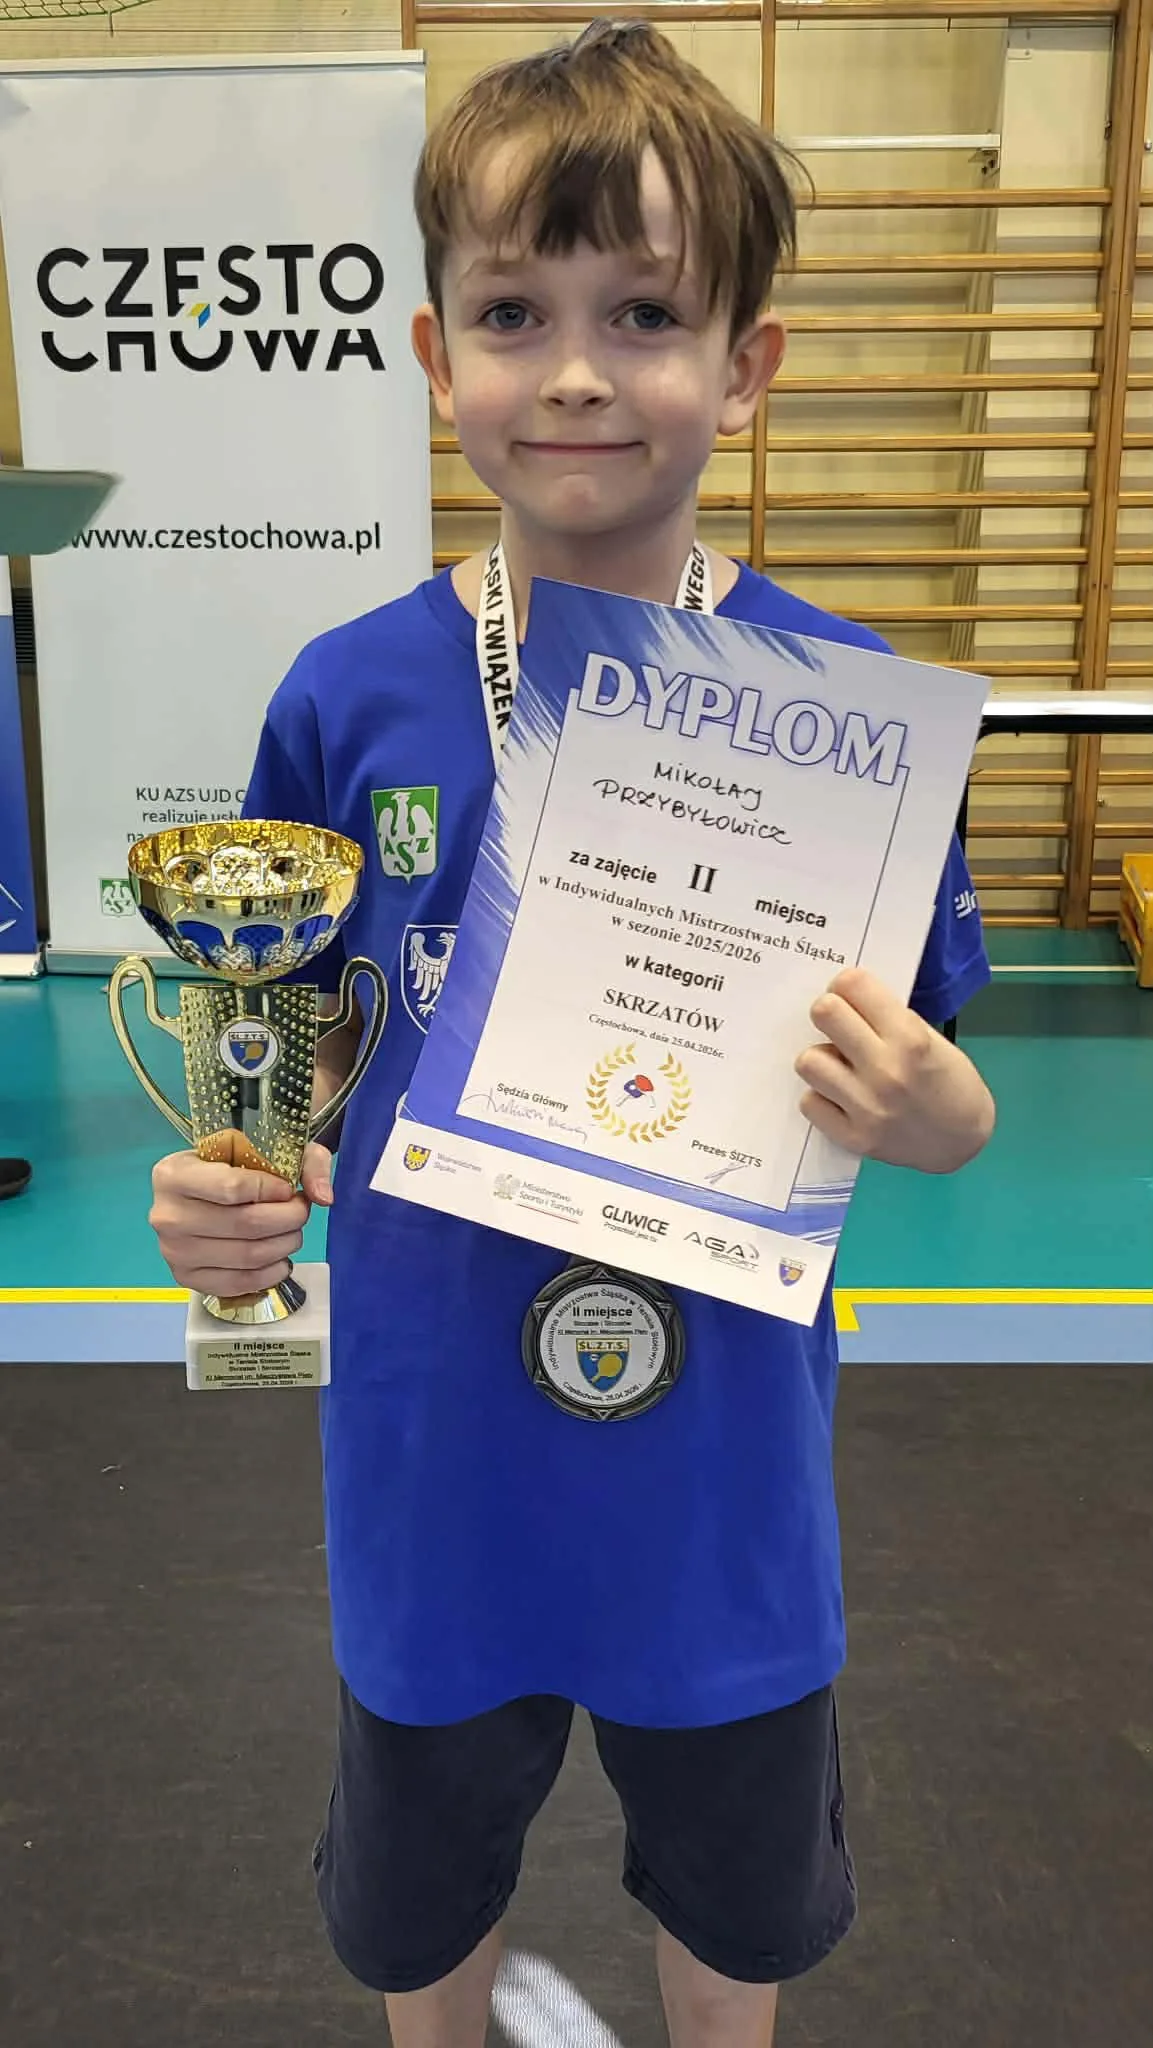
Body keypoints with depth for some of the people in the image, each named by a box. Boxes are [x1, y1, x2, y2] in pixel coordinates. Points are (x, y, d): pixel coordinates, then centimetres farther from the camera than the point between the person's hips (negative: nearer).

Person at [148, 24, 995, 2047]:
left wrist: (916, 1107, -28)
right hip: (436, 1454, 1)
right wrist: (229, 1193, -19)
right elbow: (301, 1041, 1)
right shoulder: (352, 699, -12)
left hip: (722, 1465, 0)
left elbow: (952, 1109, -6)